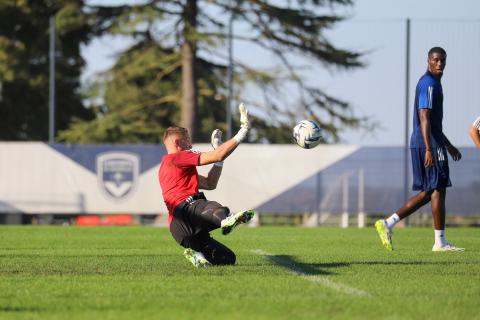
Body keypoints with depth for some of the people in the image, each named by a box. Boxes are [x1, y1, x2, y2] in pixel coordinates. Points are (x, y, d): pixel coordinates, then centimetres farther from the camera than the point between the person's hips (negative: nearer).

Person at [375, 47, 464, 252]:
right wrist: (429, 149, -26)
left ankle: (387, 224, 6)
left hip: (420, 144, 10)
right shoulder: (429, 84, -12)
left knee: (428, 193, 10)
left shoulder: (431, 83, 20)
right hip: (429, 144, -10)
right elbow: (424, 118, -20)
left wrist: (449, 146, 30)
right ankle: (440, 242, -1)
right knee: (438, 189, -5)